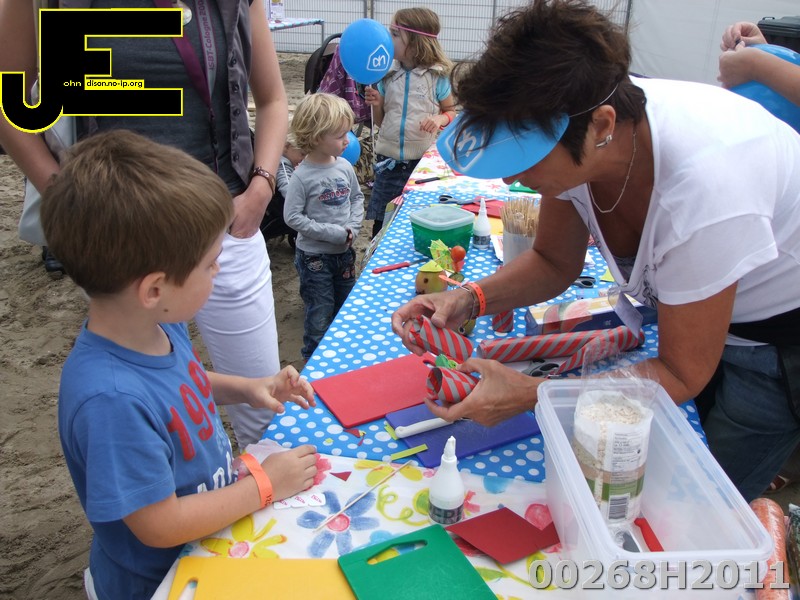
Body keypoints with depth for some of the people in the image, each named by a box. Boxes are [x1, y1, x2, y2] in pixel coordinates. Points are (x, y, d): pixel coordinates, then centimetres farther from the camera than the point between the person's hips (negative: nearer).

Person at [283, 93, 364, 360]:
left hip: (344, 251, 6)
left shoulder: (344, 166, -3)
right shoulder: (302, 176, -20)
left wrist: (352, 227, -7)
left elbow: (357, 197, 10)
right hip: (314, 255, -6)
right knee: (320, 312, 6)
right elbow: (293, 217, -19)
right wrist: (333, 233, -21)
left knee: (345, 306, 21)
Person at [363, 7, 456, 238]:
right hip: (388, 160, 3)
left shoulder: (437, 76, -6)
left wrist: (439, 119, -16)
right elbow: (380, 121, 10)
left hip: (423, 160, -3)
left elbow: (451, 112, 5)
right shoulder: (387, 73, 3)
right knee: (381, 221, 9)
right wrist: (375, 104, -11)